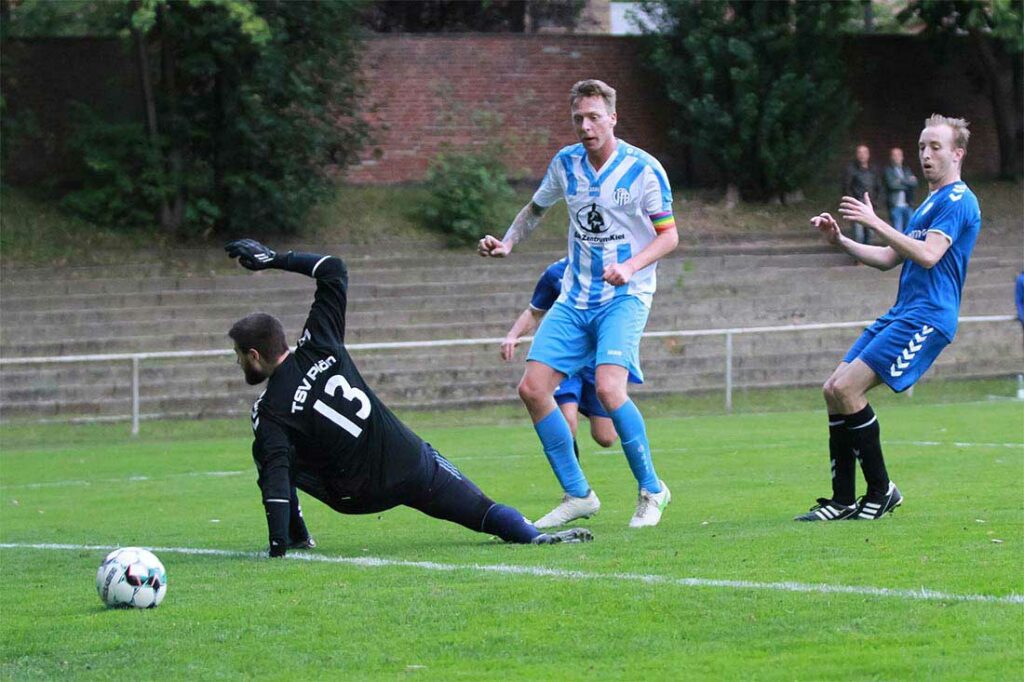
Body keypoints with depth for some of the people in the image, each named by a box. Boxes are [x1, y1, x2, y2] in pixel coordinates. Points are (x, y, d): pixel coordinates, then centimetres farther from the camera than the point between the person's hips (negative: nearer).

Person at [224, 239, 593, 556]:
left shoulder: (269, 412, -14)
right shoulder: (318, 347, -3)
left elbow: (276, 476, -24)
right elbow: (333, 269, 7)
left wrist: (278, 548, -24)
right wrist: (273, 258, 13)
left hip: (358, 494, -3)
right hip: (414, 464, 3)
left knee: (269, 454, 15)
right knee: (483, 510, 6)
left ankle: (294, 537, 19)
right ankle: (534, 535, -22)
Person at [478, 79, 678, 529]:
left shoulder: (643, 169, -10)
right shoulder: (566, 163, 5)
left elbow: (669, 235, -7)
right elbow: (535, 209, 22)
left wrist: (631, 266, -23)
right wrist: (507, 243, 4)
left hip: (625, 296, -6)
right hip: (575, 297, 6)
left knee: (608, 387, -26)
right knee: (533, 388, -6)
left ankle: (651, 490, -6)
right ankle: (577, 496, 6)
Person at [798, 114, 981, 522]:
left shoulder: (957, 200, -8)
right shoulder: (929, 204, 24)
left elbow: (927, 255, -21)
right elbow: (889, 258, 26)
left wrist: (875, 223, -22)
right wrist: (840, 241, 13)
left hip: (925, 319, -10)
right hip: (901, 315, 10)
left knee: (846, 388, -18)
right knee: (834, 390, 3)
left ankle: (881, 490, -7)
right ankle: (843, 501, 5)